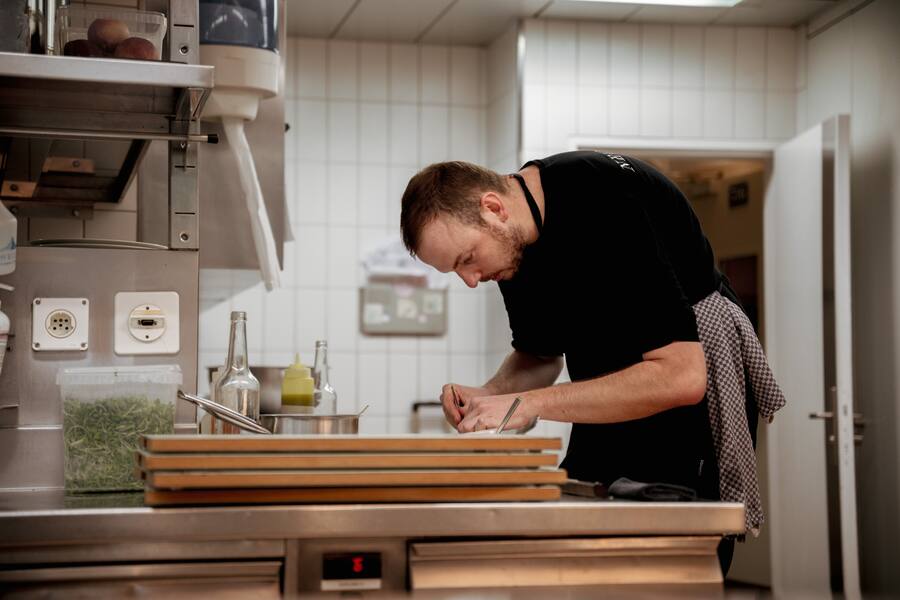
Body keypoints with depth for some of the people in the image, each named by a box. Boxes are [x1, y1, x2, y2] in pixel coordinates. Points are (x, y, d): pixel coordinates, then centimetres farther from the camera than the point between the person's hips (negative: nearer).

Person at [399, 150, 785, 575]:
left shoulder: (606, 210, -28)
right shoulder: (515, 237, -3)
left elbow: (683, 376, -33)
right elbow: (542, 354, 12)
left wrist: (531, 402, -31)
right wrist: (489, 397, -10)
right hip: (615, 396, 7)